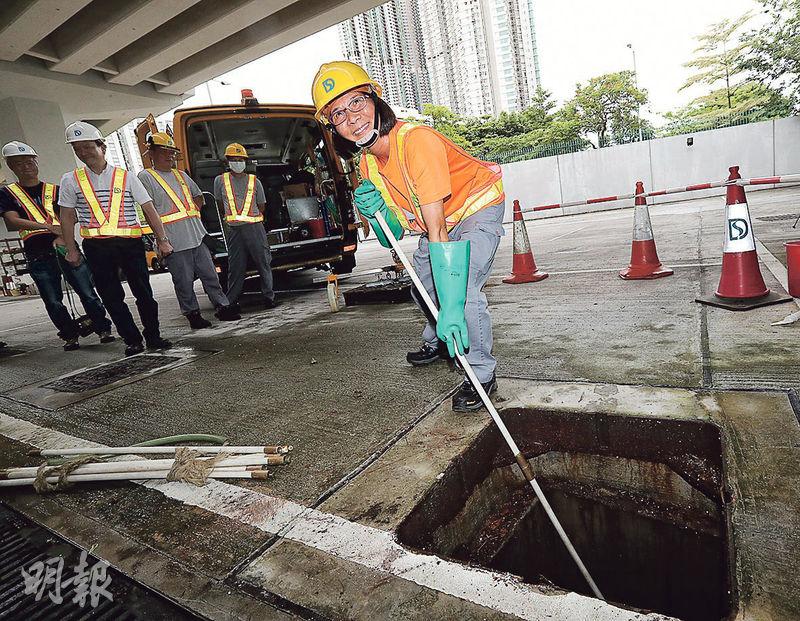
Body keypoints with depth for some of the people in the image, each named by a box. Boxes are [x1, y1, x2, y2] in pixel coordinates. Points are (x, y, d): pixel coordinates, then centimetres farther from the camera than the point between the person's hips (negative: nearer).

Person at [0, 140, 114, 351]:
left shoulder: (54, 190, 15)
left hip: (65, 247, 0)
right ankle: (70, 335, 16)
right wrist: (48, 226, -19)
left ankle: (103, 329, 6)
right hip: (37, 254, 0)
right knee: (53, 301, 3)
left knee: (87, 292, -4)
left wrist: (63, 237, -15)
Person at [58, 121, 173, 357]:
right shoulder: (71, 180, 8)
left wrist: (162, 240, -1)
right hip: (97, 247, 1)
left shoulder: (126, 177, 5)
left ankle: (153, 337, 14)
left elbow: (148, 209, 4)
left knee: (144, 292, 1)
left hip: (130, 242, -1)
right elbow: (67, 217, 11)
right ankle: (132, 340, 13)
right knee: (111, 297, 3)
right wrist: (71, 249, 5)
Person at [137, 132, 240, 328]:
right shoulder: (146, 177, -1)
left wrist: (194, 212, 11)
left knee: (210, 275, 8)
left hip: (198, 236, 6)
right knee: (184, 281, 1)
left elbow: (198, 196, 29)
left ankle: (222, 307, 15)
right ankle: (193, 314, 12)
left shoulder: (181, 175, 18)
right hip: (175, 242, -6)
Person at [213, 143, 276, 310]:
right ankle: (232, 301, 10)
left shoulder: (254, 181, 7)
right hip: (234, 230, 0)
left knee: (264, 262, 1)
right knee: (236, 267, 3)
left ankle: (268, 297, 10)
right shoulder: (220, 181, 8)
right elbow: (220, 203, 20)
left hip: (254, 227, 0)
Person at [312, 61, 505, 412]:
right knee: (423, 285, 18)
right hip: (439, 215, 8)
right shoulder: (368, 164, -11)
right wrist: (376, 213, -32)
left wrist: (450, 306, -46)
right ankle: (437, 343, 45)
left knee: (462, 289, -24)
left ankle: (482, 375, -3)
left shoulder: (417, 140, -35)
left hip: (479, 206, -8)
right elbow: (394, 233, -8)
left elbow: (436, 229, -42)